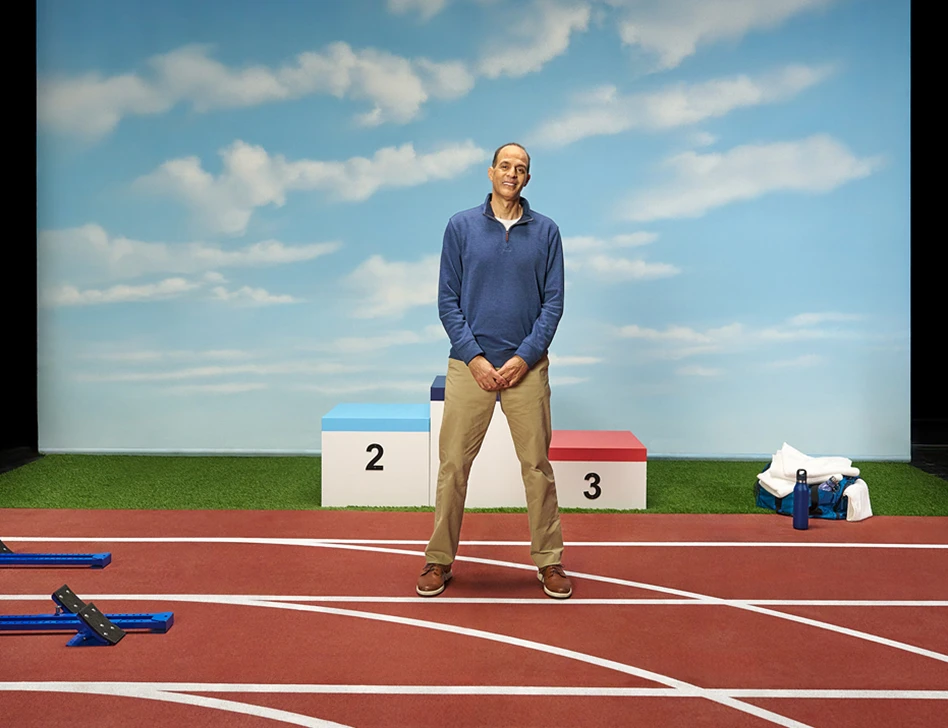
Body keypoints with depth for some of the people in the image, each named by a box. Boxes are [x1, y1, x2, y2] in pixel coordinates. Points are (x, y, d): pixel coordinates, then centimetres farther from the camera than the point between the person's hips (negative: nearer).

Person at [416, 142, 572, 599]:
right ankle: (440, 560, 14)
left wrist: (525, 357, -9)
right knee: (453, 464, 2)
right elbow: (448, 300, 1)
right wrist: (474, 358, -9)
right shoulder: (461, 227, 4)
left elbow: (553, 301, 3)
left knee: (537, 465, 5)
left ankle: (549, 560, 17)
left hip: (527, 367, 1)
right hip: (469, 365, 0)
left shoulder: (545, 232, 5)